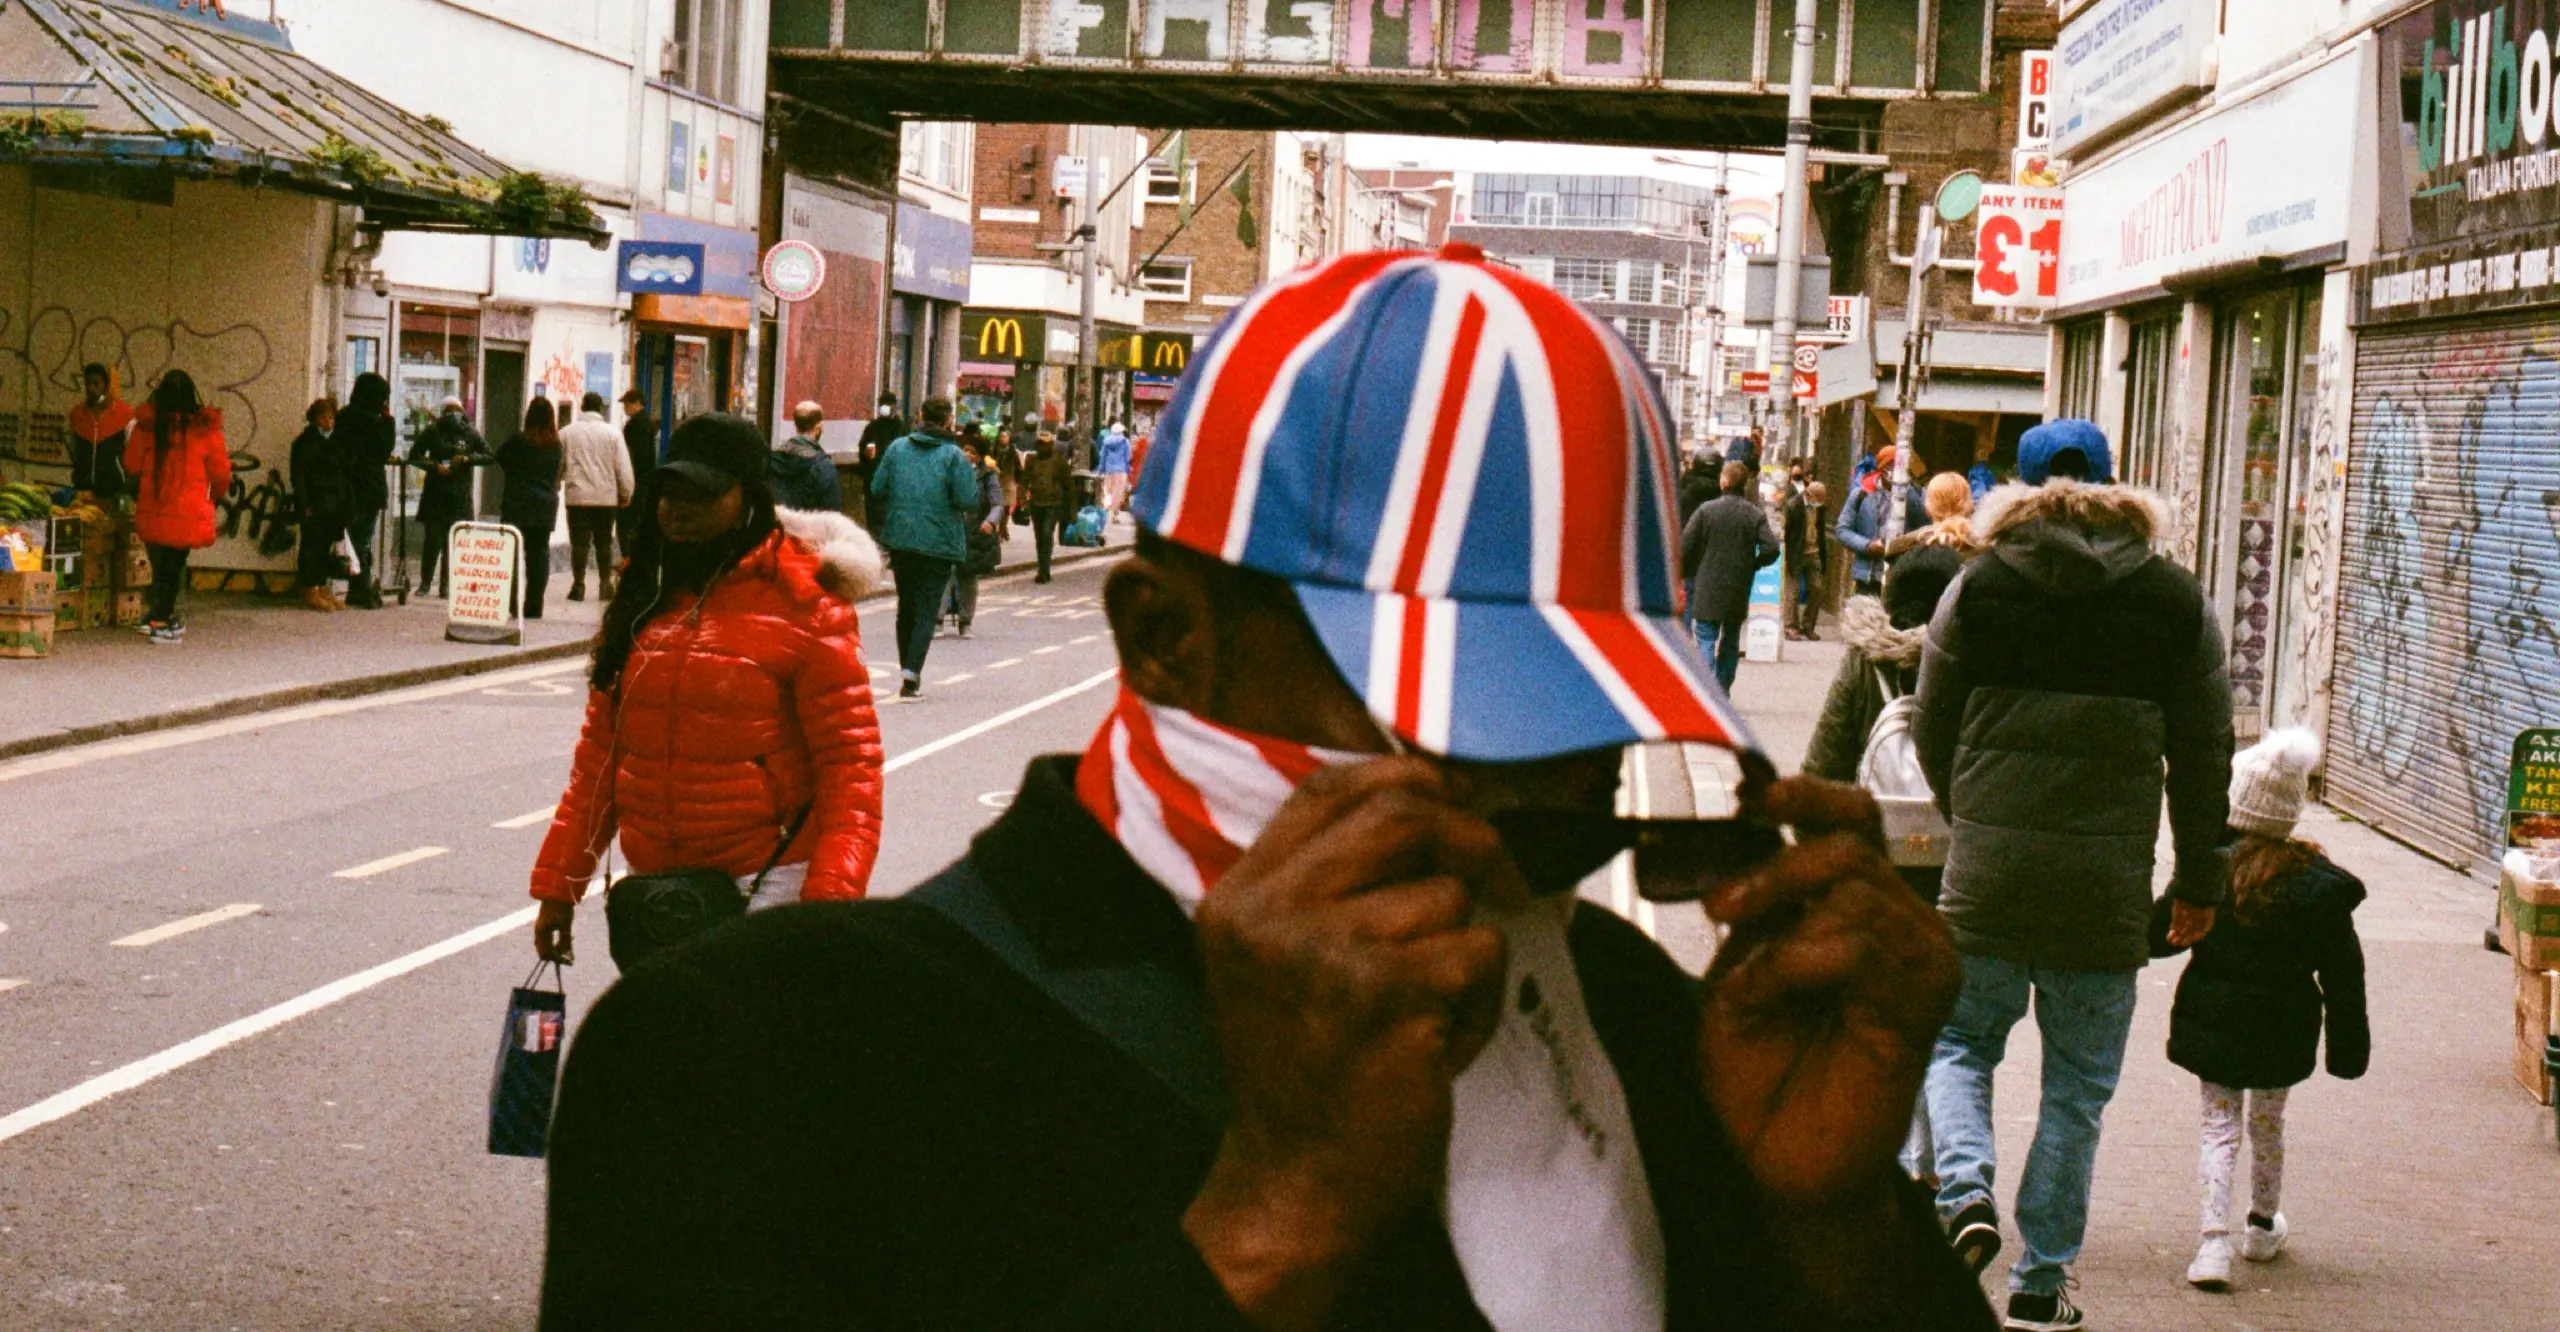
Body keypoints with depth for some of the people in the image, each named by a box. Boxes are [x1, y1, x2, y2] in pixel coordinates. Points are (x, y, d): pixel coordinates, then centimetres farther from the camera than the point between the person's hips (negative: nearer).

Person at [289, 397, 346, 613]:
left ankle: (322, 588, 13)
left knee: (325, 547, 8)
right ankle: (310, 590, -2)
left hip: (334, 507, 6)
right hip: (314, 506, -6)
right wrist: (304, 505, -16)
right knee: (312, 545, -5)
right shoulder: (305, 442, -3)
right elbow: (298, 476, -9)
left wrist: (343, 504, 13)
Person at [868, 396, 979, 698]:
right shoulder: (954, 456, -9)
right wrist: (971, 475, 4)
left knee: (906, 606, 18)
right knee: (926, 610, 0)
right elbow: (968, 500, -15)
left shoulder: (897, 448, 2)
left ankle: (907, 670, 26)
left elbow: (877, 490, 3)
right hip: (939, 544, -4)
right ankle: (912, 673, -13)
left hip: (900, 538, 4)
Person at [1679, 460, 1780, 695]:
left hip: (1708, 588, -3)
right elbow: (1771, 549, -9)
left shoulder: (1706, 510, -7)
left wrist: (1685, 572, 8)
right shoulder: (1756, 514, -1)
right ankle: (1722, 691, 20)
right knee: (1730, 641, 16)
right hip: (1739, 590, 3)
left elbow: (1685, 546, -7)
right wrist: (1751, 565, 9)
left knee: (1706, 639, -3)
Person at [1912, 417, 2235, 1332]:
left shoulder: (1977, 588, -1)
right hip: (2109, 878, 1)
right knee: (2078, 1084, 10)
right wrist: (2200, 879, 15)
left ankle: (1965, 1191, -7)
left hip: (1987, 867, -1)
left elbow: (1932, 732, 5)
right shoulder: (2178, 603, 2)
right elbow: (2203, 754, 5)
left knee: (1959, 1041, 17)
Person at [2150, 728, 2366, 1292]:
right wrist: (2349, 1045, 3)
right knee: (2268, 1123, 21)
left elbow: (2160, 934, -6)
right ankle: (2264, 1227, 39)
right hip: (2282, 1033, 1)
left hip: (2212, 1026, -1)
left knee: (2219, 1127, 6)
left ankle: (2214, 1240, -11)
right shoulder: (2317, 882, -9)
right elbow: (2342, 973, -5)